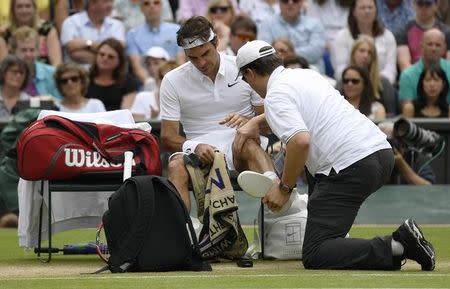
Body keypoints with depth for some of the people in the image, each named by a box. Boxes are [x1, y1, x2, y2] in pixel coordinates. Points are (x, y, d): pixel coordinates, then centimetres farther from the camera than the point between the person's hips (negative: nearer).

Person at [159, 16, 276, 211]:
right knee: (176, 165, -33)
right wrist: (195, 147, -21)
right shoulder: (173, 81, 5)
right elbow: (168, 137, 1)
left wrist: (248, 122, -17)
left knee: (249, 144, -37)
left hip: (239, 151, -1)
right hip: (199, 152, 1)